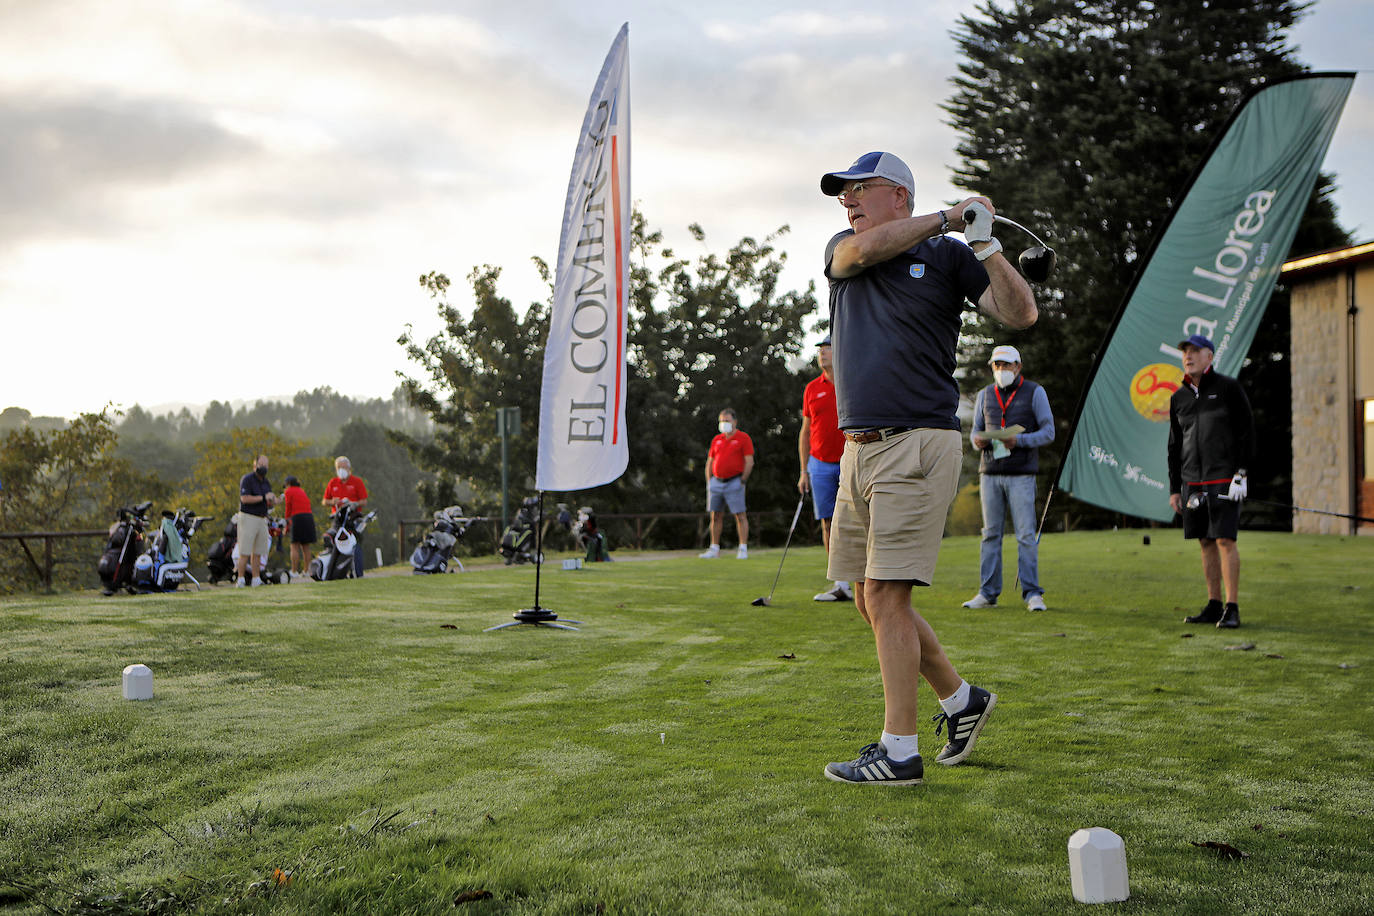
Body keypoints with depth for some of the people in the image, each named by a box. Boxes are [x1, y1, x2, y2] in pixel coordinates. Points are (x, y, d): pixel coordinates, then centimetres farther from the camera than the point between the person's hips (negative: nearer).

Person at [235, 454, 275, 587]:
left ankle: (256, 580, 9)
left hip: (262, 520, 7)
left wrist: (273, 499, -6)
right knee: (244, 552, -9)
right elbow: (244, 498, -20)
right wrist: (263, 497, -20)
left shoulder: (266, 482, 16)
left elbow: (272, 503, 17)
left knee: (257, 553, 7)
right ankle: (240, 579, -7)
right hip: (248, 517, -7)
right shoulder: (247, 479, -7)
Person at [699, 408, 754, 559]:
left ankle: (743, 550, -4)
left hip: (734, 483, -5)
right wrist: (709, 482, 11)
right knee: (716, 516, 6)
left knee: (740, 516, -5)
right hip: (716, 482, 6)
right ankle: (714, 549, 12)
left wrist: (742, 481, -10)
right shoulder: (716, 440, 14)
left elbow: (749, 462, -6)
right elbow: (710, 462, 18)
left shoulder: (743, 438, -2)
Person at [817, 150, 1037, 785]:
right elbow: (864, 249, -8)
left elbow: (1020, 314, -5)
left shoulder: (948, 255, 4)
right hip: (858, 448, 7)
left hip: (918, 443, -6)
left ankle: (899, 752, -1)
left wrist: (984, 243, -14)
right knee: (869, 601, 10)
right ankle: (961, 699, 29)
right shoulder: (842, 250, 17)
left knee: (885, 596, -10)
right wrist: (947, 217, -3)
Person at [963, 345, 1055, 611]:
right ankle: (988, 593, 7)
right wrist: (978, 440, -8)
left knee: (1026, 535, -6)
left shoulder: (1035, 393, 3)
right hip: (990, 472, 4)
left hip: (1021, 474, -3)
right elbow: (975, 431, 17)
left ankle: (1032, 594, -2)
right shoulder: (985, 395, 14)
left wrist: (1019, 440, -16)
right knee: (991, 534, 4)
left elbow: (1048, 432, 0)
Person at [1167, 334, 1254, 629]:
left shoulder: (1228, 388, -1)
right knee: (1206, 542, 7)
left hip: (1224, 479, -5)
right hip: (1192, 481, 5)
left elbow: (1247, 431, -3)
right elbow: (1175, 445, 16)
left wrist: (1241, 473, -11)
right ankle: (1214, 606, 12)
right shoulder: (1178, 398, 13)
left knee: (1225, 540, -10)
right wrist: (1174, 488, 12)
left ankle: (1232, 609, -8)